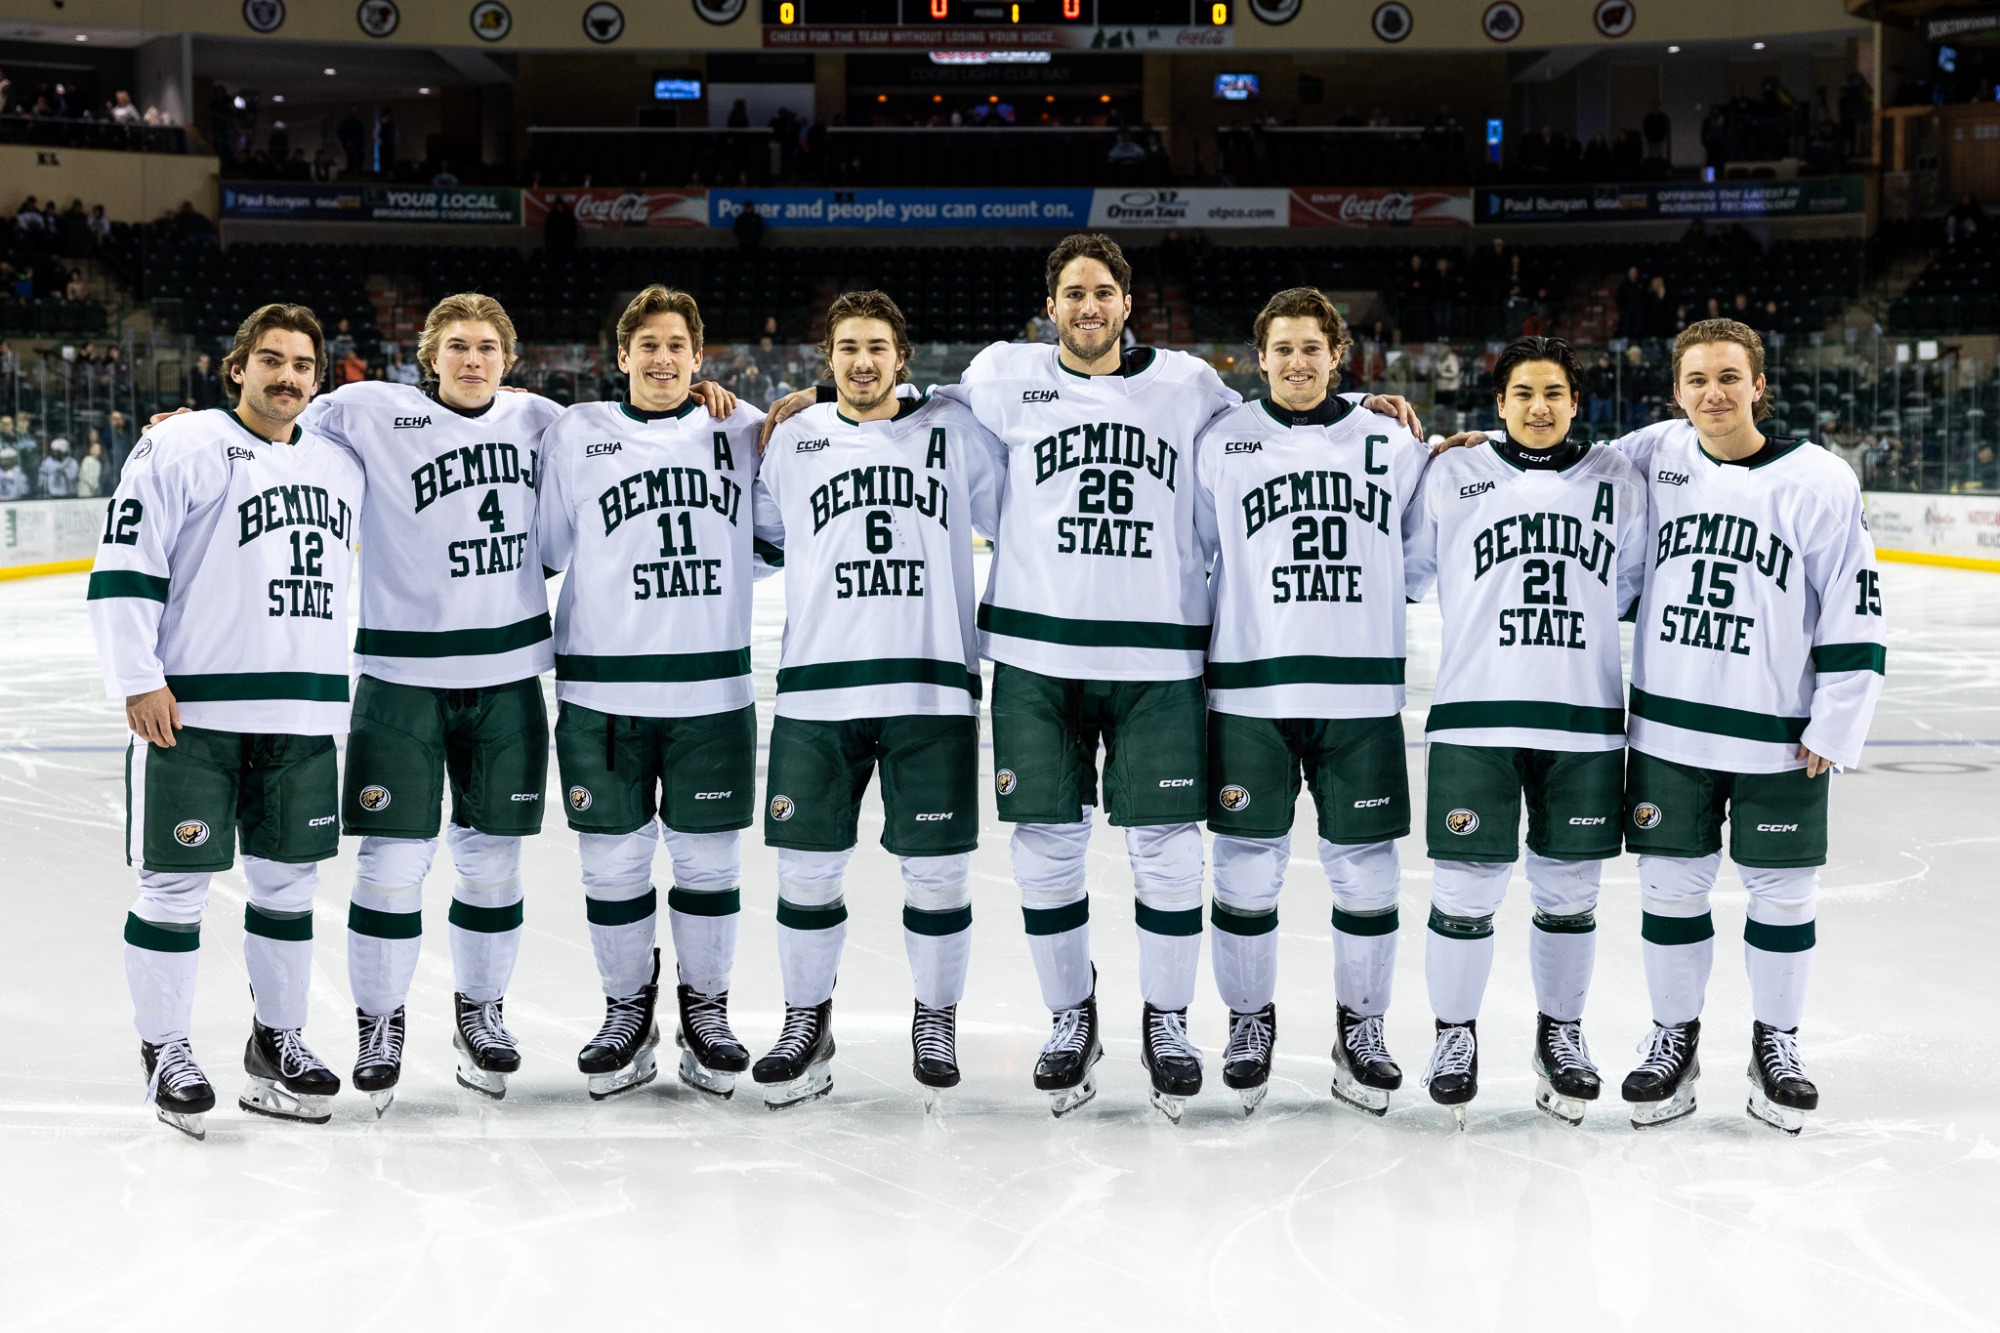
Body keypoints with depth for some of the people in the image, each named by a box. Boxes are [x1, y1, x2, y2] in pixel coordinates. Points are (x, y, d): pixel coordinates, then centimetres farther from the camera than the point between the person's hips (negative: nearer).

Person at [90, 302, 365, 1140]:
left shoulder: (339, 465, 14)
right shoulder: (181, 449, -5)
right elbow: (123, 567, -9)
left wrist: (329, 689, 23)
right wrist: (138, 680, -15)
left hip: (302, 715, 6)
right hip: (190, 710, -5)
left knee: (288, 881, 12)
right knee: (176, 885, 0)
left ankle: (278, 1040, 25)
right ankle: (164, 1053, 14)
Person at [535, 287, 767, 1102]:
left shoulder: (743, 428, 7)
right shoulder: (574, 434, 4)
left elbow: (776, 538, 13)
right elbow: (541, 547, 8)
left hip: (713, 686, 1)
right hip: (602, 686, -1)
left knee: (709, 856, 9)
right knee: (614, 857, 6)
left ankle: (706, 1007, 25)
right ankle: (628, 1011, 24)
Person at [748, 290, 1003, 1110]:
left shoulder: (955, 432, 7)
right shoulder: (794, 438, 12)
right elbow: (750, 526, 24)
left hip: (932, 687, -1)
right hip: (817, 686, 1)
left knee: (937, 869, 2)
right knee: (807, 865, 4)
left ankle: (936, 1020, 21)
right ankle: (806, 1022, 21)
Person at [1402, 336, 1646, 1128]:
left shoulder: (1617, 482, 9)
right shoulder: (1453, 477, 4)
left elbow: (1640, 582, 18)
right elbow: (1402, 572, 11)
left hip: (1585, 721, 2)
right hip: (1474, 717, -2)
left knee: (1570, 890, 10)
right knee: (1466, 888, 0)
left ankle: (1561, 1033, 28)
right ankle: (1455, 1033, 20)